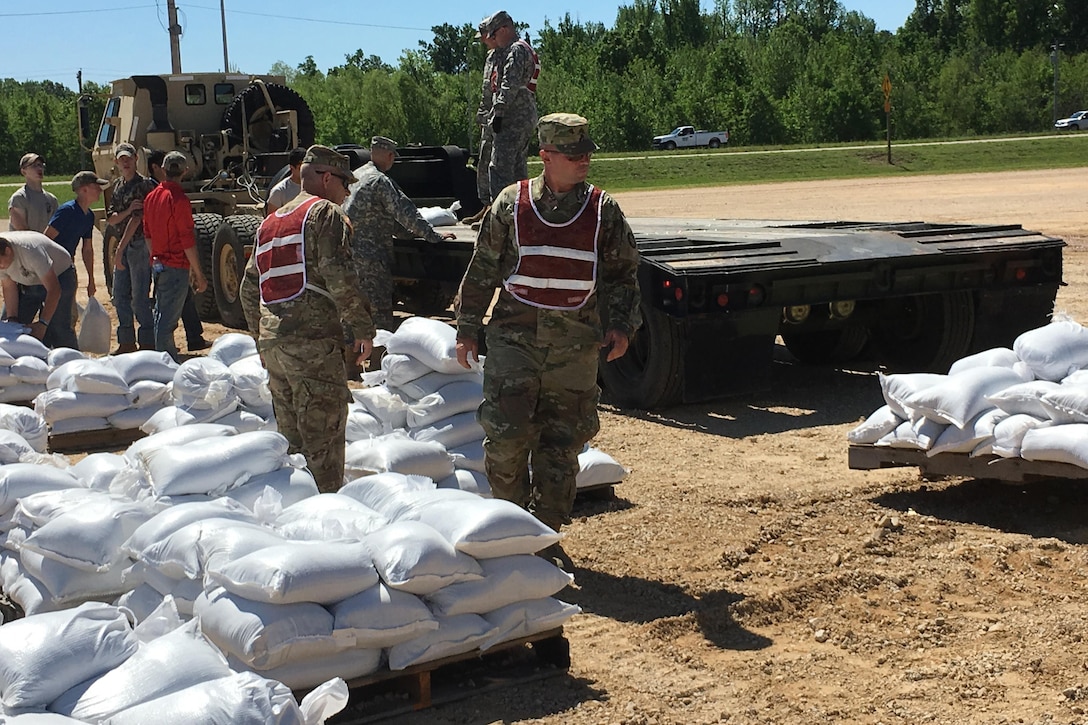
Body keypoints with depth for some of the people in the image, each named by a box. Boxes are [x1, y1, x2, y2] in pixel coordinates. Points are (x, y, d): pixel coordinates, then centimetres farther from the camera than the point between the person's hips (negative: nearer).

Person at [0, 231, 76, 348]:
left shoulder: (30, 251, -40)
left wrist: (42, 323, -40)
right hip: (27, 283, 6)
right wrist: (12, 319, -20)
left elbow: (54, 290, -36)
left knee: (58, 329, -19)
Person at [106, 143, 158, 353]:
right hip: (123, 244, 8)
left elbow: (137, 219, -17)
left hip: (140, 244, -8)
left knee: (139, 298, -7)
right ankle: (127, 342, 19)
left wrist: (120, 249, -19)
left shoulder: (144, 184, -10)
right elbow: (110, 220, 7)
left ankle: (148, 344, -1)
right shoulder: (117, 186, 14)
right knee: (120, 296, 10)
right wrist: (127, 211, -15)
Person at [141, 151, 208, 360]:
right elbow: (188, 241, -18)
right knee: (168, 318, -6)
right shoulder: (178, 199, -17)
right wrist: (199, 274, -14)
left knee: (162, 314, 18)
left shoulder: (151, 196, 9)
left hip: (157, 263, 9)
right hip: (176, 267, -8)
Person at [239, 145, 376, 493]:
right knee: (323, 441, -5)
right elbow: (339, 277, -15)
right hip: (313, 340, -8)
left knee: (290, 436, 15)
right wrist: (364, 328, -10)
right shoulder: (326, 213, -2)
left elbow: (249, 289, 24)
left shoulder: (270, 223, 23)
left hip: (272, 343, 8)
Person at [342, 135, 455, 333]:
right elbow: (404, 212, -19)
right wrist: (434, 236, -17)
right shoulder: (380, 181, -13)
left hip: (348, 249, 9)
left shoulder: (356, 176, 16)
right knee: (381, 310, -8)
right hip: (369, 254, -9)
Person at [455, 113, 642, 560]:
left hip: (575, 345, 1)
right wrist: (467, 330, 8)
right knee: (506, 436, -6)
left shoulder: (603, 211, 5)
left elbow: (622, 274, 12)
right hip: (515, 336, -1)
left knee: (562, 443, 6)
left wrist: (621, 326, 0)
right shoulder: (512, 204, 2)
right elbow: (482, 269, 8)